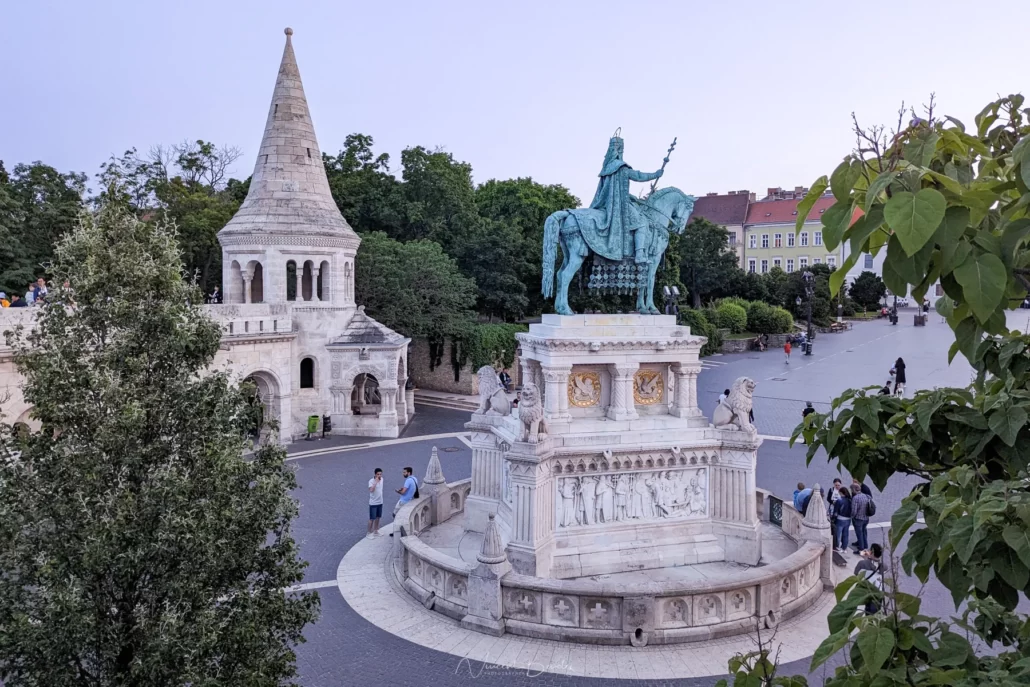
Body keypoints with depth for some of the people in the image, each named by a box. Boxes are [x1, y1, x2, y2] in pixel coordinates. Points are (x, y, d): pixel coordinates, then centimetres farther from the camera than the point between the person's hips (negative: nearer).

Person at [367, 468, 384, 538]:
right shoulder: (371, 481, -19)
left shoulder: (382, 479, 2)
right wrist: (376, 481, -34)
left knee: (377, 517, 16)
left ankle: (375, 531, 29)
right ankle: (369, 533, 11)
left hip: (380, 502, 7)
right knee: (372, 518, 0)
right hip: (373, 503, -7)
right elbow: (371, 490, -35)